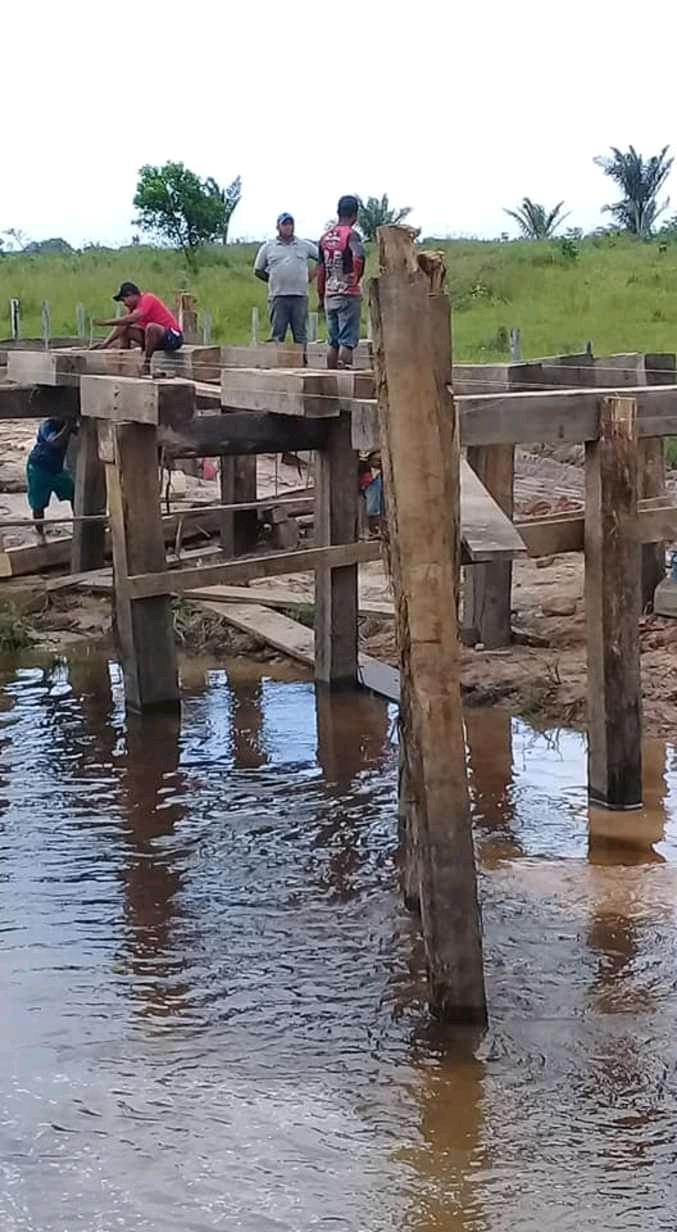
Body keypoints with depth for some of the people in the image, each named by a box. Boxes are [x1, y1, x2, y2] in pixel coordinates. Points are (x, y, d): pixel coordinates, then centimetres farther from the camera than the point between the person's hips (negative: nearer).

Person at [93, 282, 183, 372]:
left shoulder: (147, 299, -16)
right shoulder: (134, 306, 11)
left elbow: (132, 318, -30)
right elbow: (122, 325, 11)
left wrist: (107, 322, -24)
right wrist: (105, 343, 2)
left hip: (173, 337, -9)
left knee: (151, 327, -38)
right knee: (125, 330, 6)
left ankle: (146, 365, -26)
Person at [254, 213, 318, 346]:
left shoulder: (305, 245, 11)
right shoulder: (268, 247, 10)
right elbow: (258, 270, 15)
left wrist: (312, 274, 7)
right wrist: (273, 280, 8)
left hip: (300, 296, 1)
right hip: (278, 296, -1)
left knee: (300, 335, 2)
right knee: (277, 335, -2)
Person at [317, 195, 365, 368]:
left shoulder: (326, 236, 11)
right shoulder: (350, 234, -9)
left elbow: (321, 270, 14)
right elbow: (359, 256, -31)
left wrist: (321, 298, 20)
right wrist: (356, 278, -15)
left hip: (329, 295, 6)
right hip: (348, 295, -6)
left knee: (333, 342, 11)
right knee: (347, 341, -5)